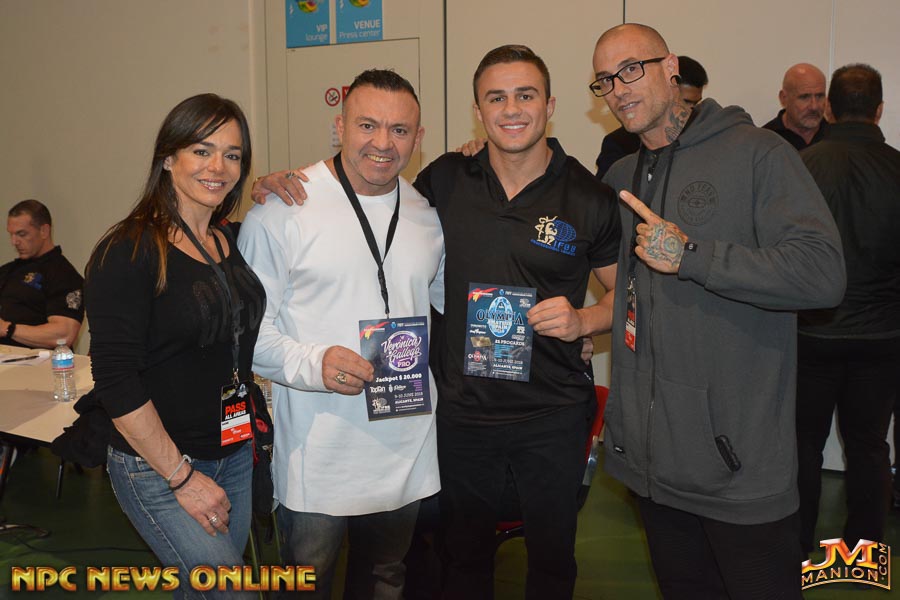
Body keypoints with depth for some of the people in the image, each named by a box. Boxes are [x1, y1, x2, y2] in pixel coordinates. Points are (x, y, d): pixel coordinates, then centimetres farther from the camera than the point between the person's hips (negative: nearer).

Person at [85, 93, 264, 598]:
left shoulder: (233, 243, 5)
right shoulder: (128, 253, -15)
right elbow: (116, 381, -17)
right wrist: (182, 476, -15)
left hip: (236, 456, 6)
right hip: (157, 468, -6)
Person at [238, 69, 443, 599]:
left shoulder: (428, 213, 5)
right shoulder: (283, 208, -11)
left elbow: (452, 297, 20)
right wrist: (313, 363, -27)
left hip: (407, 448, 5)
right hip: (318, 454, -4)